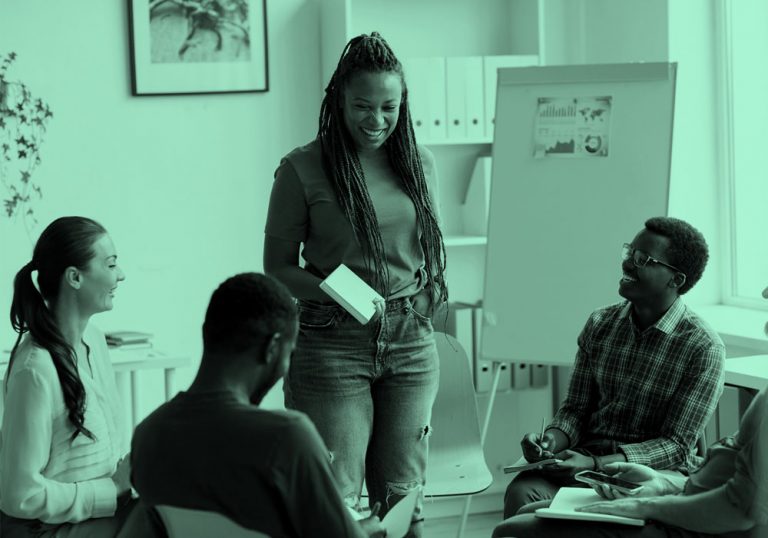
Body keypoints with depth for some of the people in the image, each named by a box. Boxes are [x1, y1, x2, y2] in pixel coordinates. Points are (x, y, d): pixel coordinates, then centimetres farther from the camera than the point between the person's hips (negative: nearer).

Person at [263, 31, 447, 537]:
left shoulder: (419, 164, 9)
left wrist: (423, 300, 3)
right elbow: (278, 267, -1)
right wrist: (334, 293, -18)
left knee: (404, 496, 6)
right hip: (333, 343, -4)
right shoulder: (303, 168, -4)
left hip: (411, 343, 4)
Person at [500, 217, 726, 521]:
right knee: (521, 492, -29)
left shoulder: (703, 347, -8)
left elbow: (676, 446, -10)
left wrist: (594, 464, -22)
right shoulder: (600, 324, 9)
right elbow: (575, 409, 12)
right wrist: (550, 440, -12)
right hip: (587, 459, 4)